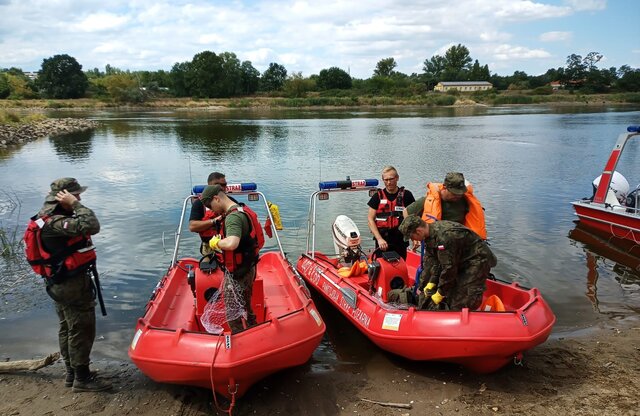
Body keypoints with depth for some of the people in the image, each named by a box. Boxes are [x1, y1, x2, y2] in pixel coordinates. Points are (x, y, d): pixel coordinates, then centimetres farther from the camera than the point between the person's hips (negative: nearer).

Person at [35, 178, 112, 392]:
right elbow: (92, 226, -37)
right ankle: (82, 378, 13)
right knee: (82, 330, 1)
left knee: (67, 329, 20)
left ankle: (72, 372, 34)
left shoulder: (52, 217, 8)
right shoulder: (55, 223, -26)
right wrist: (75, 204, -29)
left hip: (60, 284, 11)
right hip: (73, 285, -11)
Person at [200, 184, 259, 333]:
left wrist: (216, 242, -23)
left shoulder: (233, 217, -25)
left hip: (237, 274, -10)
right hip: (248, 269, 10)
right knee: (246, 308, 24)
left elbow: (231, 244, -42)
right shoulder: (241, 211, 6)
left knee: (233, 314, 5)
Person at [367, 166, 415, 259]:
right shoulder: (378, 196, 3)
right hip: (382, 241, 0)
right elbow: (370, 219, 0)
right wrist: (379, 239, -11)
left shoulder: (406, 195, 3)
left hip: (400, 242, 0)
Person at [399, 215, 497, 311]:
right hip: (461, 261, 10)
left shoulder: (444, 237, -33)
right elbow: (433, 262, 1)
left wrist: (440, 293, -18)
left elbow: (448, 268, -28)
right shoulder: (430, 234, -3)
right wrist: (431, 283, -8)